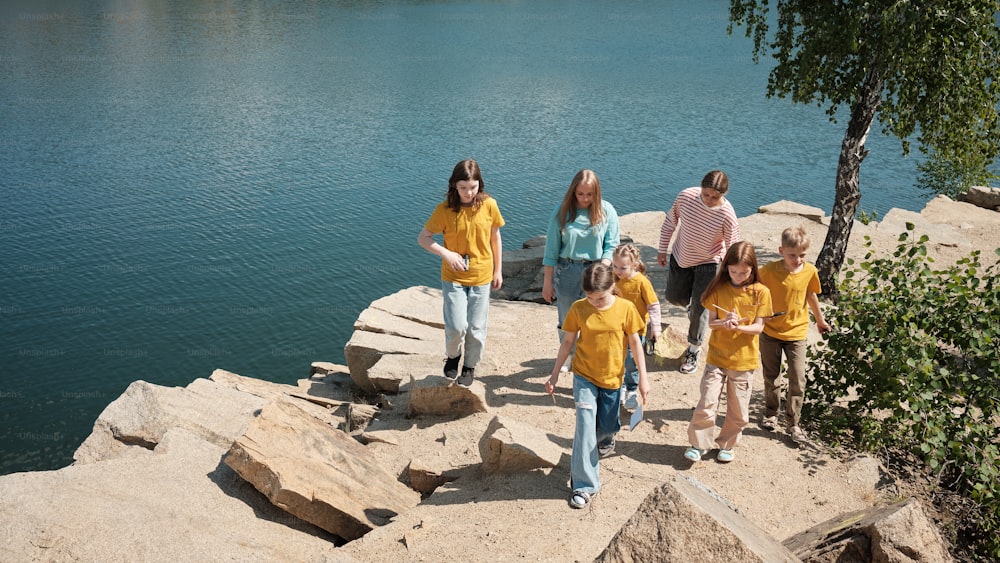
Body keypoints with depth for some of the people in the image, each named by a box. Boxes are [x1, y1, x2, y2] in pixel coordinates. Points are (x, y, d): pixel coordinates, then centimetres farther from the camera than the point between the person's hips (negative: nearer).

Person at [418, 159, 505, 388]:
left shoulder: (489, 205, -7)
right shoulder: (445, 209, -12)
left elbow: (495, 237, 6)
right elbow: (423, 238, -5)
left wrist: (498, 270, 9)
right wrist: (446, 253, -21)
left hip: (481, 277, 2)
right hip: (453, 278, -1)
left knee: (476, 329, 8)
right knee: (456, 326, -11)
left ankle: (470, 366, 32)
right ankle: (452, 357, 21)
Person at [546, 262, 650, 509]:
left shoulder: (626, 308, -12)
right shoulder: (578, 309, -11)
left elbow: (635, 342, -3)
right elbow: (568, 342, -1)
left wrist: (643, 377, -2)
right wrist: (554, 375, 2)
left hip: (612, 378, 1)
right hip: (584, 377, -1)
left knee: (608, 426, 17)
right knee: (585, 426, -11)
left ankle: (606, 437, 56)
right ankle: (584, 485, -5)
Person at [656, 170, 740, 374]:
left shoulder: (727, 215, -29)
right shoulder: (686, 197, -23)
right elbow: (670, 222, -5)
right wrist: (663, 249, 2)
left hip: (708, 263, -3)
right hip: (680, 257, 3)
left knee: (699, 308, 1)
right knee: (674, 297, 17)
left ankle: (694, 349, 22)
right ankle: (692, 304, 53)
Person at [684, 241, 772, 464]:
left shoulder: (760, 292, -6)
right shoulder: (719, 289, -4)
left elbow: (758, 327, -8)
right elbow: (711, 322, -4)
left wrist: (738, 327, -27)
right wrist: (724, 322, -26)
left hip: (744, 360, 0)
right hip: (717, 357, 0)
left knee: (738, 411, 9)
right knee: (707, 403, -5)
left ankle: (727, 444, 31)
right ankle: (699, 443, 13)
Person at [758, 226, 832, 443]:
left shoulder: (810, 271, -9)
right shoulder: (769, 270, -16)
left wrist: (820, 320, 23)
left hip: (796, 333, 1)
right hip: (770, 332, -1)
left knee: (798, 379, -3)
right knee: (771, 377, 14)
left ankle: (793, 423, 9)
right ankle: (771, 414, 33)